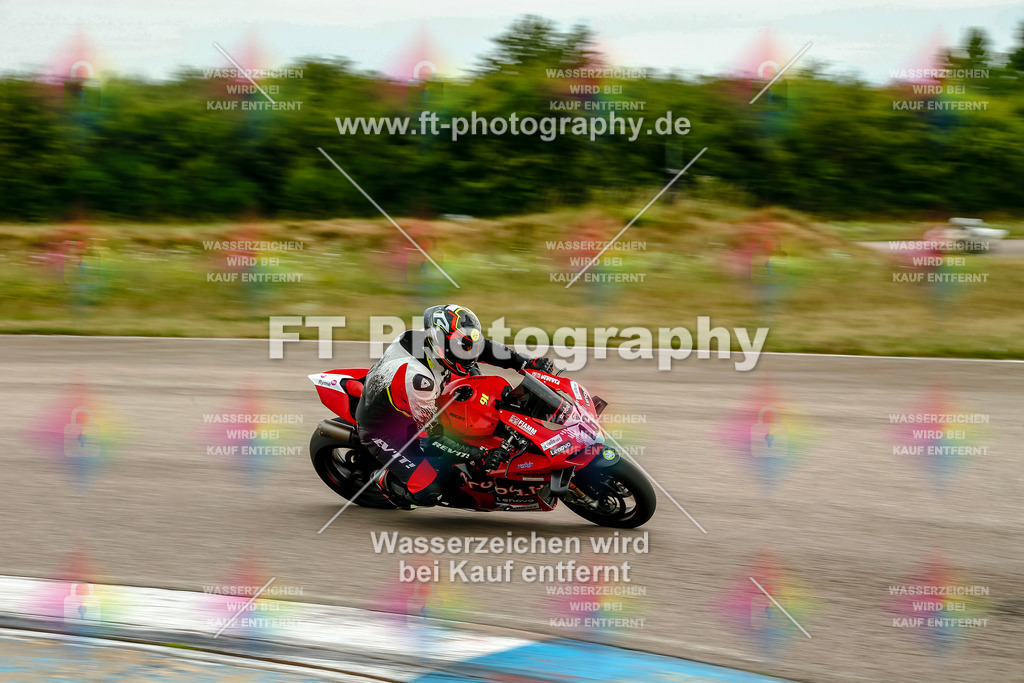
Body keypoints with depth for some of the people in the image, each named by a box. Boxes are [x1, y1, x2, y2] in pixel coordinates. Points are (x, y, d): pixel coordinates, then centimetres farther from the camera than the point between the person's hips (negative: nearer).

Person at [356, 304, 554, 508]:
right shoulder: (417, 377, -40)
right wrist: (479, 456, -38)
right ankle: (385, 479, 8)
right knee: (430, 493, -21)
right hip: (382, 429, -8)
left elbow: (481, 347, 0)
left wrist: (526, 362, -10)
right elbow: (434, 435, -33)